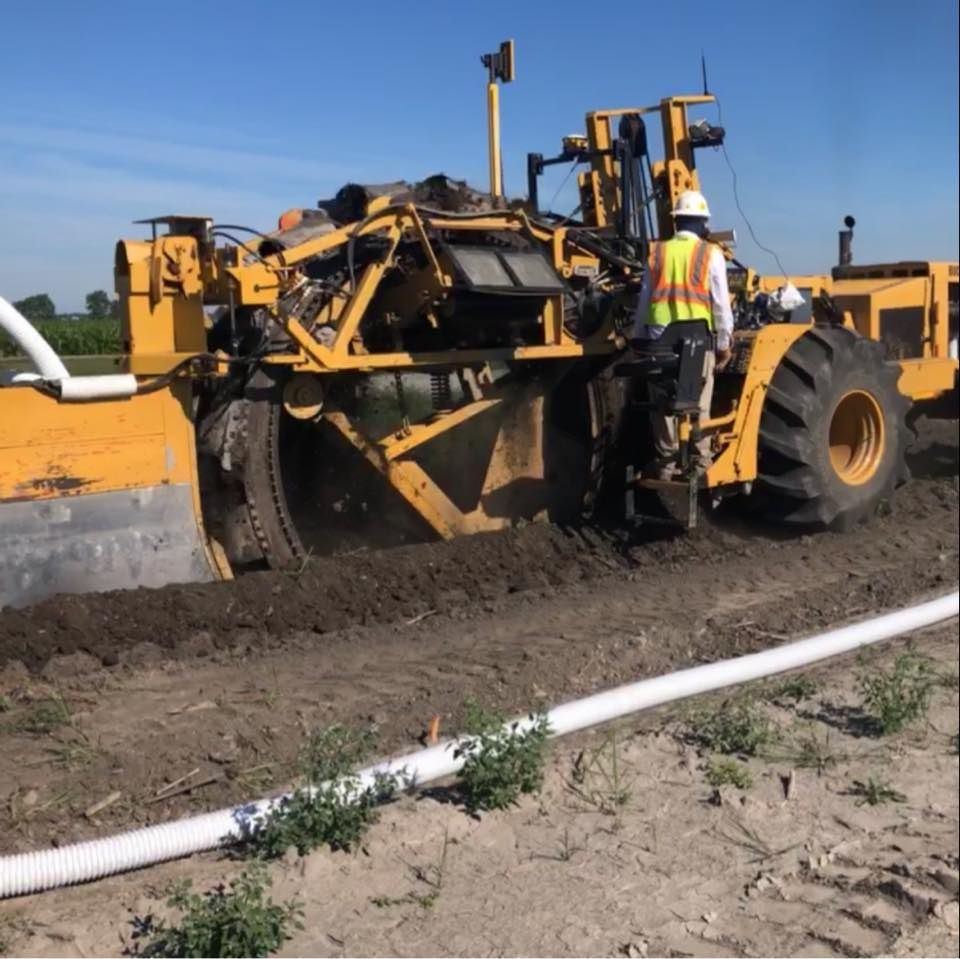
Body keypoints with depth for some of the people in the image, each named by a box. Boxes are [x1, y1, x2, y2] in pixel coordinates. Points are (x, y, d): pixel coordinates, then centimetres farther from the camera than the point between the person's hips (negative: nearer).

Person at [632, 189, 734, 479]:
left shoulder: (657, 252, 8)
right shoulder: (710, 254, -1)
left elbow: (644, 299, 10)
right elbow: (721, 303, -2)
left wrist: (640, 339, 18)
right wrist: (725, 342, 7)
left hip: (660, 335, 3)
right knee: (698, 403, 4)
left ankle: (666, 464, 13)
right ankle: (699, 464, 6)